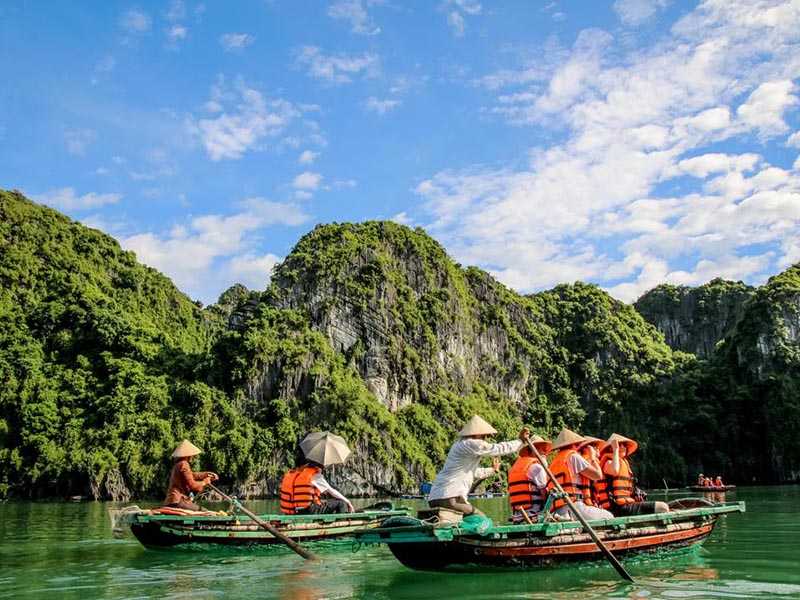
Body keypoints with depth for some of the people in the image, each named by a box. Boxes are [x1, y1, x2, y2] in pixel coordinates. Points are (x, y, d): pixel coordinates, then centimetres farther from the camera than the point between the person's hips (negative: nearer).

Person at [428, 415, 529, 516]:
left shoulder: (459, 445, 22)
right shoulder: (471, 444, -9)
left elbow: (473, 472, 35)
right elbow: (499, 449, -6)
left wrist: (492, 470, 49)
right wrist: (520, 441, 6)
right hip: (449, 499, -10)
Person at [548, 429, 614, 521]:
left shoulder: (554, 462, 22)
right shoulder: (573, 456, 1)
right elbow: (598, 475, 1)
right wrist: (593, 458, 19)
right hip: (573, 506, -7)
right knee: (608, 517, 5)